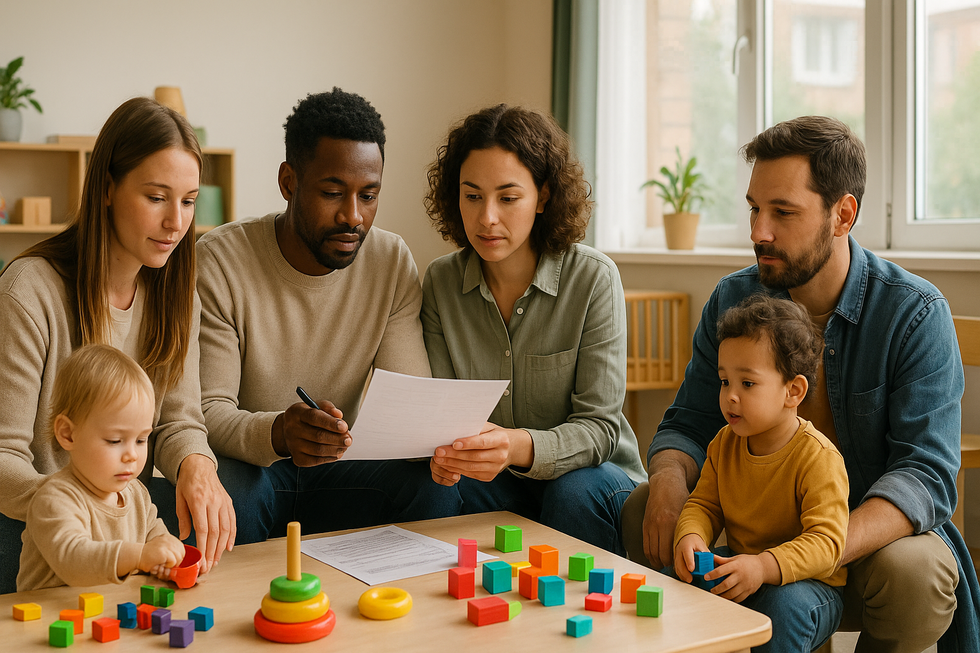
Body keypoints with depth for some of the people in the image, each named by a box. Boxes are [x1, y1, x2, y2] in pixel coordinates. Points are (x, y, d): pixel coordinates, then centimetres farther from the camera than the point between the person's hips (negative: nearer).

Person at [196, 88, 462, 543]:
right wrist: (277, 433, -42)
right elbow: (207, 412, -19)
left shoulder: (392, 262, -5)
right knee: (228, 500, -35)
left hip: (343, 463, 3)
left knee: (435, 494, -23)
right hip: (246, 462, -3)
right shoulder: (219, 262, -15)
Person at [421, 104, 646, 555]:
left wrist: (520, 446, -38)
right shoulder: (441, 282, -3)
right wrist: (442, 450, -31)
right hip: (491, 483, 2)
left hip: (590, 474, -1)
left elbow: (600, 426, -17)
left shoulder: (593, 279, -14)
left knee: (577, 490, -33)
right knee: (439, 487, -28)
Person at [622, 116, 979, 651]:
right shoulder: (732, 301, -1)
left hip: (878, 529, -3)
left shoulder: (915, 313, -15)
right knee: (645, 510, -20)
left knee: (913, 570, -35)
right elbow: (687, 425, 4)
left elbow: (924, 472, -22)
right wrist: (669, 478, -23)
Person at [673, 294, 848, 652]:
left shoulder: (818, 457, -22)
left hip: (806, 581, -5)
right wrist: (690, 536, -20)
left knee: (786, 603, -36)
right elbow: (704, 504, 5)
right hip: (737, 565, 6)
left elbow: (826, 542, -28)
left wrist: (764, 566, -43)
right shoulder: (725, 443, 0)